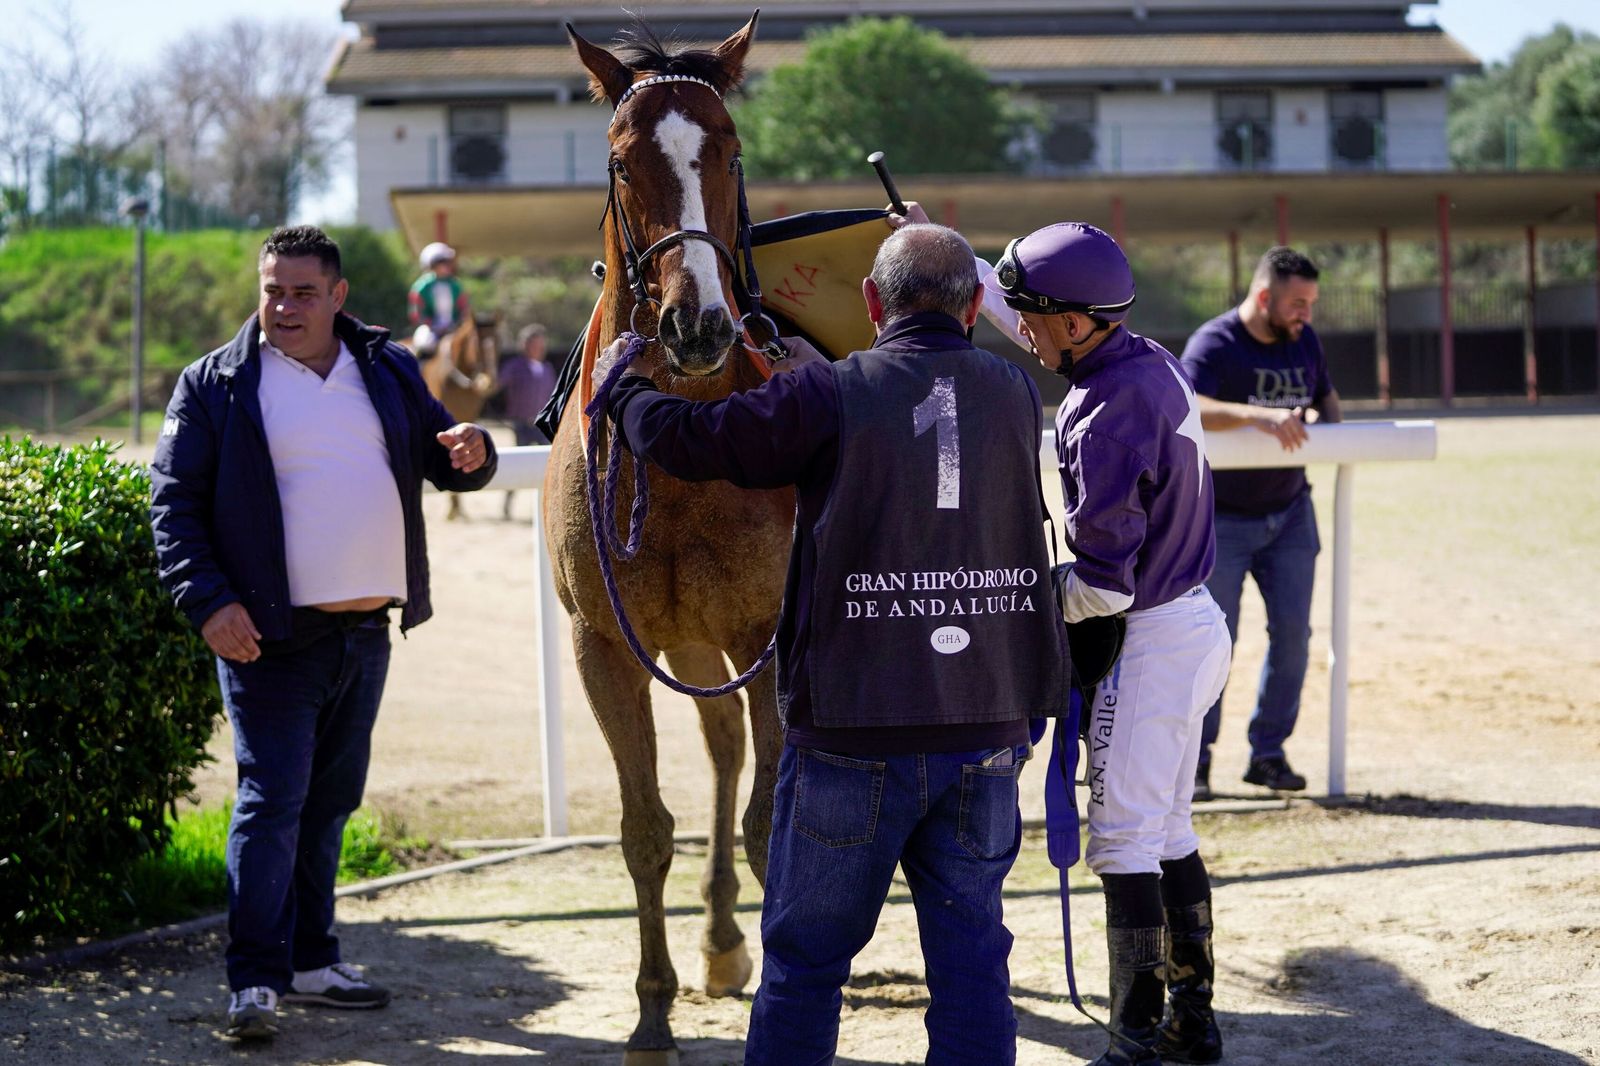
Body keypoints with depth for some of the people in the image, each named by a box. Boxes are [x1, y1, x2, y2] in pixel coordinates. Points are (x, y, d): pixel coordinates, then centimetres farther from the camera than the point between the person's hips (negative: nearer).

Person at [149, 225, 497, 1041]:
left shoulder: (388, 371, 10)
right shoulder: (216, 385, -3)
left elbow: (440, 459, 19)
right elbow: (174, 500, -6)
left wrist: (469, 455, -6)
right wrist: (208, 601, -17)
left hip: (367, 635, 5)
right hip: (272, 636, -5)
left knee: (329, 802, 14)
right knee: (272, 800, -8)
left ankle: (311, 960, 25)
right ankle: (256, 981, -4)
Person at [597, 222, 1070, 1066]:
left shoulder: (830, 397, -9)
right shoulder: (1017, 396, 4)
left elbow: (687, 440, -4)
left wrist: (620, 383, 16)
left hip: (854, 731, -3)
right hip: (988, 725, 3)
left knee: (805, 956, 9)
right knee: (970, 950, 9)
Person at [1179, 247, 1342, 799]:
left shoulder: (1304, 341, 3)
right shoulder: (1213, 344, -18)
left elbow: (1326, 398, 19)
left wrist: (1319, 417, -6)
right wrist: (1257, 415, -48)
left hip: (1289, 514, 6)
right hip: (1222, 519, -6)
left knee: (1292, 631, 2)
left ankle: (1269, 752, 12)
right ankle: (1195, 759, 8)